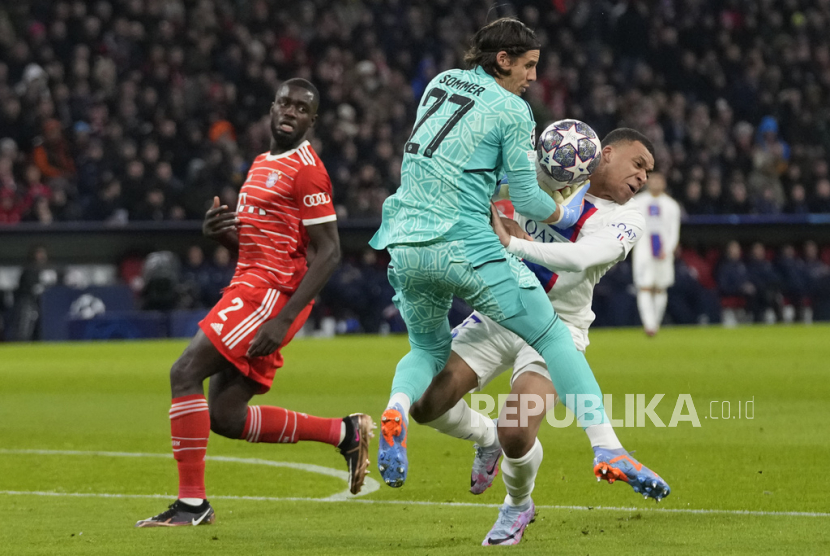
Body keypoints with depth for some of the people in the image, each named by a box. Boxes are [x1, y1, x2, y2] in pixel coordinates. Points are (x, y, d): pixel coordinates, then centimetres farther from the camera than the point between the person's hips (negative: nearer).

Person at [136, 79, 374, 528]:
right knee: (225, 417, 7)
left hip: (271, 293, -10)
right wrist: (220, 233, 5)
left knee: (185, 373, -15)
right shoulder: (263, 165, 20)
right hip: (250, 286, 10)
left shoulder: (305, 170, -10)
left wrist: (283, 319, -22)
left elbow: (327, 252, -15)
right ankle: (345, 433, 19)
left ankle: (192, 502, -10)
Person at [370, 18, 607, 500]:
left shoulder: (441, 82, 15)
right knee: (552, 337, 5)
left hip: (405, 246, 6)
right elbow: (526, 198, -3)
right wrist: (564, 215, 17)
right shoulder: (513, 110, -3)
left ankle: (396, 410, -8)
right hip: (464, 246, -6)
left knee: (429, 349, 25)